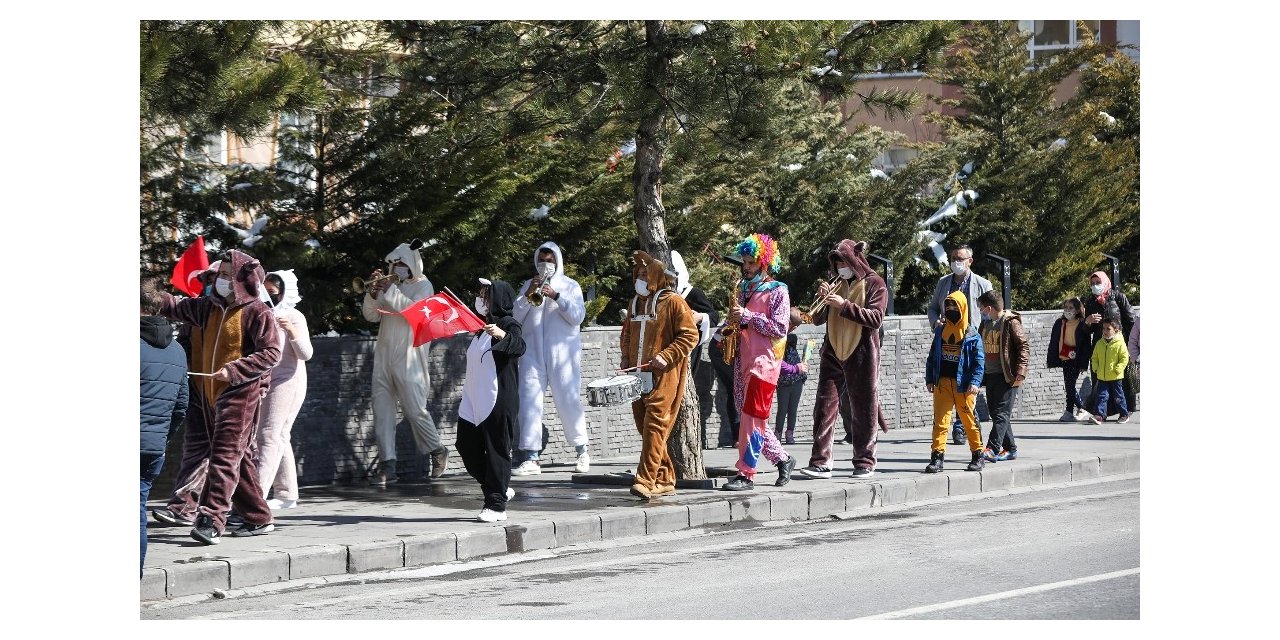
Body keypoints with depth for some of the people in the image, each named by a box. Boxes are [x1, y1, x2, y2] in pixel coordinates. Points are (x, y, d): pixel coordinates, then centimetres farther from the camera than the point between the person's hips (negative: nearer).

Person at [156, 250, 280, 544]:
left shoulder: (257, 313, -8)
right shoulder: (208, 307, 13)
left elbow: (271, 353, -13)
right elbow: (174, 307, 13)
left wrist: (235, 370, -20)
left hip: (242, 393, -7)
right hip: (210, 395, 7)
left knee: (225, 456, -14)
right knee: (237, 458, 12)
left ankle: (211, 521, -23)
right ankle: (258, 518, 21)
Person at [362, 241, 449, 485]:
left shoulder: (423, 286, 1)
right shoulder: (390, 284, 16)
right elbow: (371, 315, 11)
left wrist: (389, 290, -19)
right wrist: (373, 292, -6)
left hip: (408, 359, -5)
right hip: (384, 358, 5)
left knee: (415, 410, -3)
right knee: (382, 411, -1)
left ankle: (437, 451, 19)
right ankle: (387, 465, -1)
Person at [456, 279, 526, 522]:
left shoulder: (508, 325, -9)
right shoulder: (481, 327, 16)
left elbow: (519, 347, -30)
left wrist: (502, 335, -45)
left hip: (498, 400, -9)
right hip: (474, 400, 9)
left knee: (496, 449, -6)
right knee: (467, 447, 8)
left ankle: (496, 506, -3)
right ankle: (499, 490, 22)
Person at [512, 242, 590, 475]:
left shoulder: (570, 286, 7)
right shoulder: (528, 285, 15)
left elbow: (578, 316, -6)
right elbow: (515, 318, 7)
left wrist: (556, 296, -17)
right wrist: (527, 296, -8)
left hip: (562, 352, -2)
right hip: (533, 353, 2)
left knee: (569, 400, -1)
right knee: (529, 400, -8)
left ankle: (582, 451, 15)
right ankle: (530, 458, -10)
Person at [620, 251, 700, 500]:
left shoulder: (673, 302, -5)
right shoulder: (635, 304, 17)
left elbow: (690, 335, -9)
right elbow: (627, 334, 29)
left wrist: (666, 356, -17)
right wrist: (626, 357, 12)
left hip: (665, 376, -8)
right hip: (638, 375, 8)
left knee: (655, 425, -15)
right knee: (644, 427, 8)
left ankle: (646, 481, -22)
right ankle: (665, 480, 17)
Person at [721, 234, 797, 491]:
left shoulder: (777, 291, -3)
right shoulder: (743, 288, 17)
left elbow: (779, 328, -12)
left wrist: (747, 316, -16)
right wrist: (730, 324, 5)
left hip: (764, 360, -7)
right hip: (743, 360, 8)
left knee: (752, 417, -11)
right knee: (749, 417, 9)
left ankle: (746, 474, -10)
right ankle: (782, 459, 24)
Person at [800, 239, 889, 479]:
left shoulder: (874, 284, 0)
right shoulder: (837, 285, 15)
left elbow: (876, 318, -14)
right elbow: (817, 320, 15)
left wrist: (845, 305, -19)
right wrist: (823, 300, -5)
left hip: (861, 354, -5)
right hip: (833, 352, 5)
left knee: (863, 410, 1)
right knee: (825, 406, -4)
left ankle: (865, 462, 9)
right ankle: (821, 462, -6)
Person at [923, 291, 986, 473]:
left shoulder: (972, 335, -2)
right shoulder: (940, 332, 11)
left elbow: (979, 360, -5)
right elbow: (932, 357, 15)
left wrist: (975, 382, -15)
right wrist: (930, 379, 8)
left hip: (963, 384, -3)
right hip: (942, 382, 3)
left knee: (969, 420, 4)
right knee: (940, 420, -1)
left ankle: (978, 455, 15)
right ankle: (937, 456, -2)